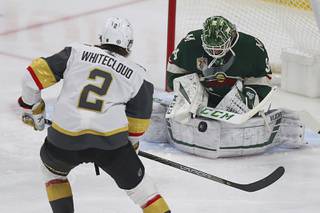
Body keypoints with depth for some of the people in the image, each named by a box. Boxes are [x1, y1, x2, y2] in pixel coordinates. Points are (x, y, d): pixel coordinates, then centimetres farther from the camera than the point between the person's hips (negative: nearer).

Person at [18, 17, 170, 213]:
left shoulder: (76, 52, 11)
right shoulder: (137, 75, 13)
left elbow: (37, 73, 7)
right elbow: (138, 124, 19)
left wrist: (32, 107, 22)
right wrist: (131, 144, 39)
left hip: (66, 139, 0)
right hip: (111, 141, 0)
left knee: (53, 169, 31)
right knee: (136, 182, 18)